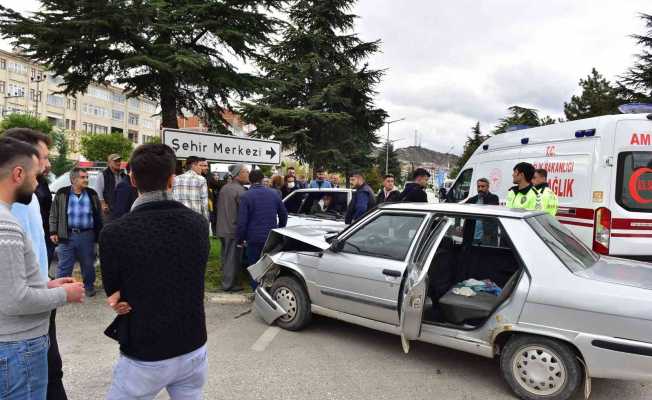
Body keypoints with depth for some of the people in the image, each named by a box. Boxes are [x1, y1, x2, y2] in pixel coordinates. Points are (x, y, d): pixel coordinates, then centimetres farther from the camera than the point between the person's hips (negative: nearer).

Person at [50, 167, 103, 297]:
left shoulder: (92, 194, 5)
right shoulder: (62, 194, 0)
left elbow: (98, 216, 9)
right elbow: (54, 214, 5)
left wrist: (99, 233, 6)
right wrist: (53, 232, -2)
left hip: (87, 235, 2)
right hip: (67, 235, -1)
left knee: (88, 264, 13)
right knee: (64, 265, 5)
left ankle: (89, 286, 29)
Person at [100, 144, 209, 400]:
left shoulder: (115, 233, -20)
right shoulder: (199, 224, -8)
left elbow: (113, 291, -5)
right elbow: (189, 282, -1)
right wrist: (134, 299, -7)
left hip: (145, 356, -3)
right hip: (193, 348, 4)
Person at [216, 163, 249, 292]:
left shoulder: (224, 188, 9)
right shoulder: (240, 190, -18)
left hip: (222, 229, 9)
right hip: (234, 230, -9)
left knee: (226, 257, 19)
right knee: (233, 258, 1)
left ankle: (226, 280, 30)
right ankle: (229, 284, 7)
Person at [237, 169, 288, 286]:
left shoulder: (245, 196, -10)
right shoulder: (273, 193, 4)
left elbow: (242, 221, -13)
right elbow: (283, 214, 12)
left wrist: (240, 239, -1)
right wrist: (279, 231, 25)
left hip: (254, 239, -4)